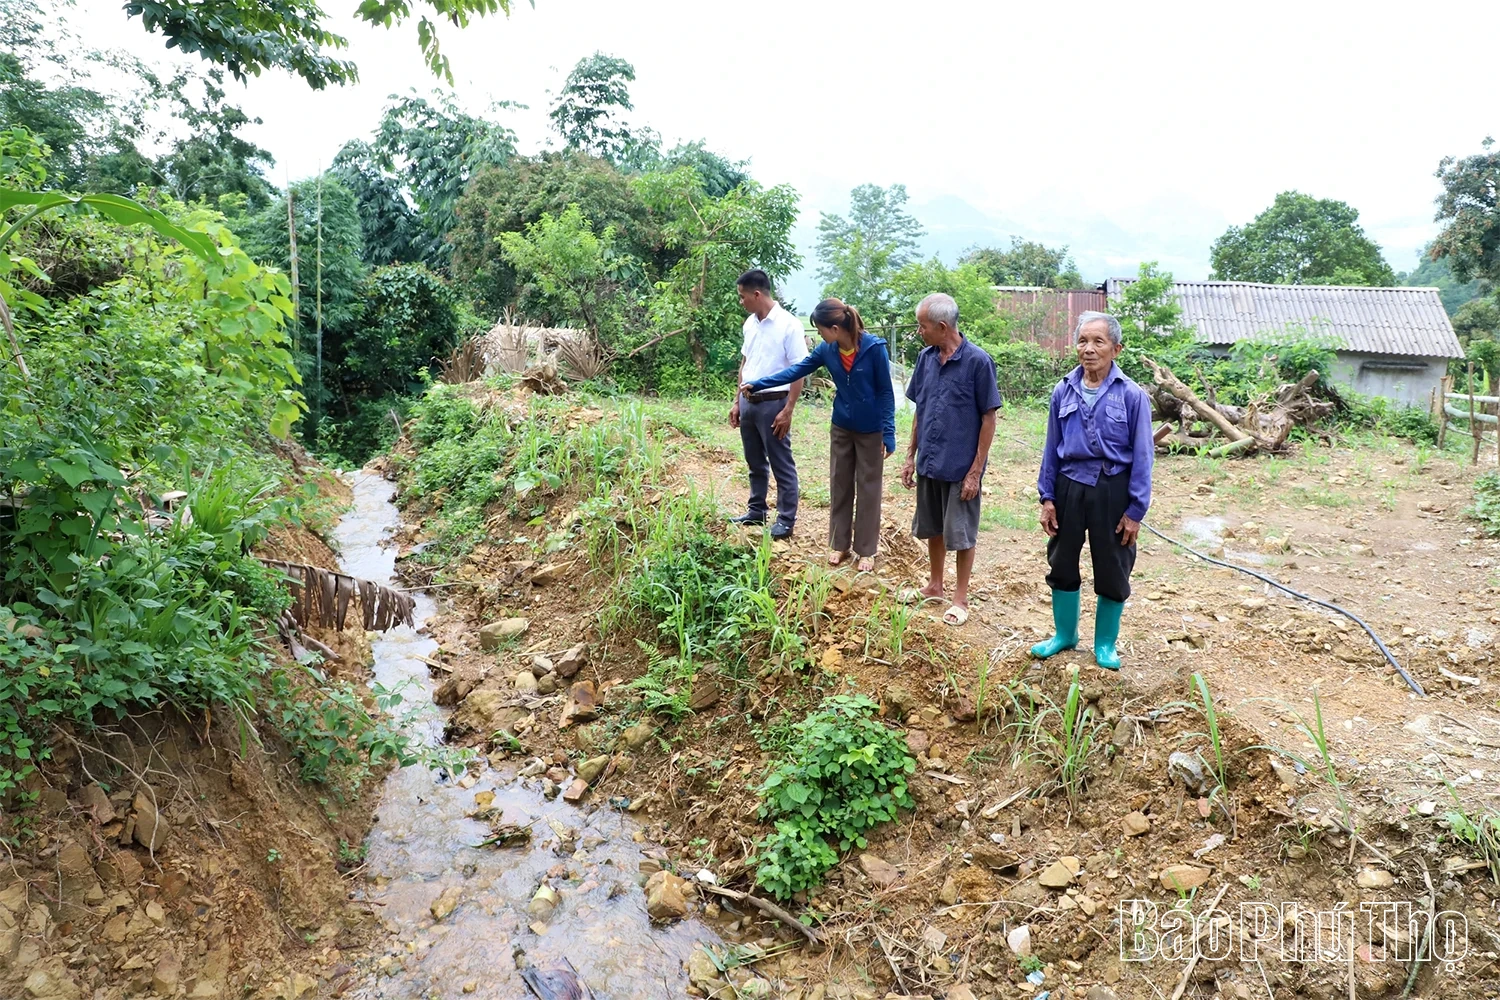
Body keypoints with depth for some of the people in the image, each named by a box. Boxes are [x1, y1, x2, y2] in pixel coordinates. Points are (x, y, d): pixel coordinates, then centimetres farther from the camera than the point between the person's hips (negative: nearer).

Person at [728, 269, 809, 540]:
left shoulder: (788, 325, -14)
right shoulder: (750, 323, 8)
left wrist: (787, 411, -17)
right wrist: (737, 402, 15)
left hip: (773, 404, -7)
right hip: (749, 402, 7)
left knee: (782, 466, 2)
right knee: (755, 463, 17)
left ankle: (786, 520, 11)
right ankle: (757, 510, 31)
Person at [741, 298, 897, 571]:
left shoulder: (874, 347, -20)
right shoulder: (827, 350, -7)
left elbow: (886, 392, -15)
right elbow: (796, 371, 2)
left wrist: (889, 433, -16)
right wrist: (757, 384, 1)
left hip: (870, 430, -4)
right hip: (841, 428, 5)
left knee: (868, 488, 7)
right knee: (839, 485, 12)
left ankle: (866, 550, 19)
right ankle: (839, 544, 26)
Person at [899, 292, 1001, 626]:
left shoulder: (977, 361, -15)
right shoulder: (926, 357, 1)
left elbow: (988, 418, -12)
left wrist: (976, 471, -14)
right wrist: (911, 456, 9)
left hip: (960, 467, -5)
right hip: (928, 463, 6)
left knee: (961, 534, 7)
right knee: (932, 528, 18)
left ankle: (961, 598, 22)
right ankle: (934, 586, 36)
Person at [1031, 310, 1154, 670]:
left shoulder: (1131, 395, -9)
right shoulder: (1063, 391, 0)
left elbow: (1142, 456, -6)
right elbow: (1051, 449, 6)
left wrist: (1135, 511, -8)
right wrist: (1047, 498, 4)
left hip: (1112, 491, -3)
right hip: (1069, 487, 3)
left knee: (1112, 570, 8)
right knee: (1062, 563, 13)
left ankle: (1106, 643, 26)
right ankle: (1064, 634, 32)